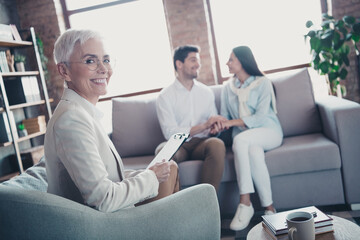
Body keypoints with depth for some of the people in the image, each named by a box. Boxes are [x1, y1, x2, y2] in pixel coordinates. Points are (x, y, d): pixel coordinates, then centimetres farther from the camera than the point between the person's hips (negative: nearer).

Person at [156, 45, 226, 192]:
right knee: (163, 150, -36)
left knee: (217, 144, -32)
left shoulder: (206, 92, 16)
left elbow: (213, 123, 18)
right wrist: (203, 126, -16)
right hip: (178, 145, -2)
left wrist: (214, 126, -9)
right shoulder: (165, 96, 2)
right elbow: (170, 132, -8)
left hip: (202, 143, 3)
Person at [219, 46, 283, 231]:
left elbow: (261, 117, -11)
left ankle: (245, 203, -32)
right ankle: (268, 207, -27)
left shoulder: (262, 83, 1)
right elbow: (224, 117, 13)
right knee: (254, 153, -35)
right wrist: (219, 124, -13)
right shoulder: (227, 88, 16)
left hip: (269, 132, -3)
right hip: (244, 138, 3)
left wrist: (233, 122, -21)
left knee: (240, 139, -36)